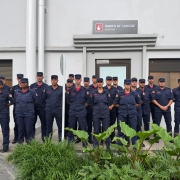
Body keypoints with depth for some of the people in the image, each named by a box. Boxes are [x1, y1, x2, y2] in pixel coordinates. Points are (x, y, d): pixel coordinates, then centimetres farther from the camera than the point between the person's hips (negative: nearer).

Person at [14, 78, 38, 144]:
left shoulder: (32, 92, 0)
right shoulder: (16, 92, 10)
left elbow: (36, 101, 4)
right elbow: (15, 101, 18)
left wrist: (29, 106, 6)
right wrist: (19, 106, 11)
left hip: (29, 114, -3)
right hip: (19, 114, 3)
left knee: (29, 129, -2)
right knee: (20, 129, 8)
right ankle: (20, 143, 19)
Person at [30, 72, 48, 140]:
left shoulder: (46, 86, 5)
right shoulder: (32, 86, 10)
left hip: (43, 107, -1)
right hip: (33, 107, 1)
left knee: (44, 123, 4)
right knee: (32, 123, 6)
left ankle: (44, 137, 15)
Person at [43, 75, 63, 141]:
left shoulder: (61, 89, -1)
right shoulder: (47, 89, 4)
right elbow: (44, 98, 14)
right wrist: (48, 102, 9)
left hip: (58, 110, -1)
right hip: (49, 110, 2)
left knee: (60, 125, 5)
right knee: (49, 125, 9)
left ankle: (61, 139, 17)